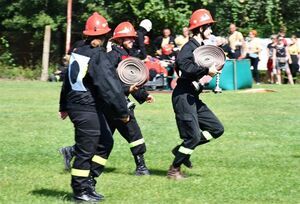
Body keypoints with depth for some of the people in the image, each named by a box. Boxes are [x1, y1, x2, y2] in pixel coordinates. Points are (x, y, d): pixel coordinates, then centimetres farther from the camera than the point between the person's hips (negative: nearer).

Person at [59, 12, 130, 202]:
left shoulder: (78, 52, 10)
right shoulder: (98, 56, -17)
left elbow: (68, 79, 20)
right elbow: (110, 86, -20)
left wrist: (64, 106, 30)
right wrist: (123, 112, -15)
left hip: (75, 104, 9)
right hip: (87, 110, -9)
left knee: (106, 142, 18)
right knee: (86, 149, 0)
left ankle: (89, 182, 20)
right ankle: (81, 190, 8)